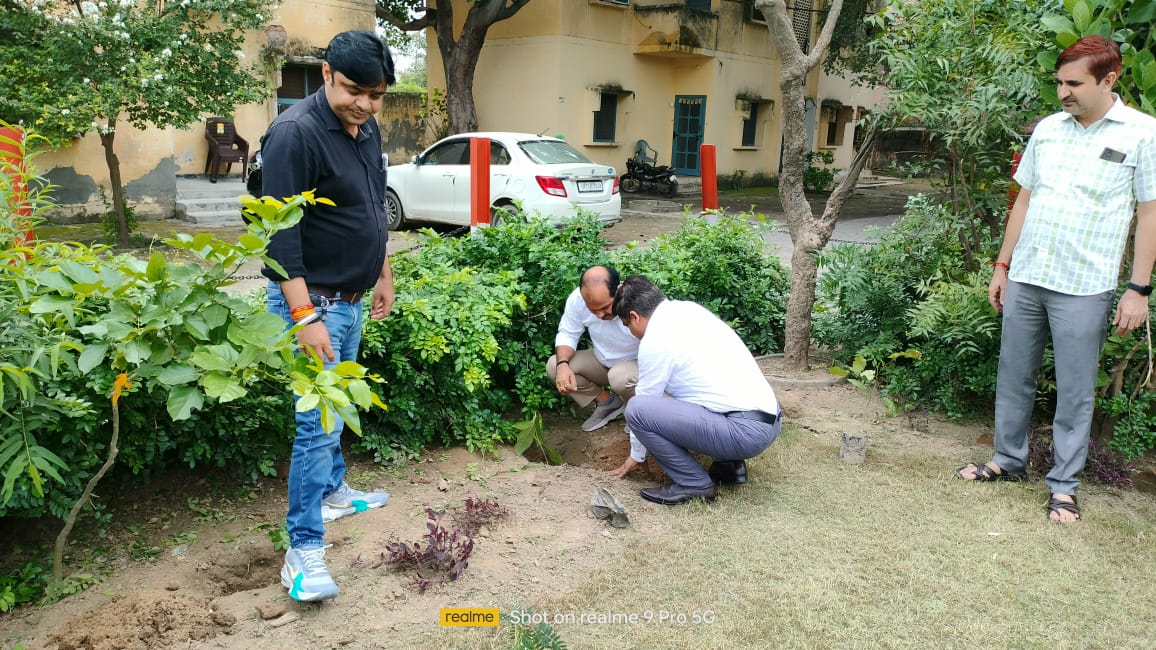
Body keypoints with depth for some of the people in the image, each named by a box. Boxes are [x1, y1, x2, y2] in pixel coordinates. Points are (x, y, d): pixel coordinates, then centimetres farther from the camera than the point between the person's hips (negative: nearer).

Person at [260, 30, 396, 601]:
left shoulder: (367, 129, 7)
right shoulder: (295, 133, -20)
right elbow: (281, 233, -23)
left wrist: (383, 273, 22)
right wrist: (304, 316, -27)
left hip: (351, 298, 8)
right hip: (311, 300, -8)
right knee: (319, 420, -8)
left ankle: (332, 489, 39)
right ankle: (304, 549, 1)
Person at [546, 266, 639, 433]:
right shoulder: (577, 299, -24)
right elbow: (567, 335, -9)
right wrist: (562, 365, -28)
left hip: (638, 363, -4)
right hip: (603, 362, 5)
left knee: (621, 377, -37)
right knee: (554, 365, -14)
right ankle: (607, 401, 3)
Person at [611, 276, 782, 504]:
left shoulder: (654, 341, -9)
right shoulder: (689, 308, 13)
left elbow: (644, 403, 4)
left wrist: (636, 455, 19)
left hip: (745, 432, -9)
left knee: (637, 409, -13)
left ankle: (694, 484, -1)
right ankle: (729, 464, 19)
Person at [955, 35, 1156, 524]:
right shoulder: (1048, 129, 7)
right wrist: (1002, 266, 12)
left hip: (1083, 288, -4)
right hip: (1024, 279, 5)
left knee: (1075, 392, 4)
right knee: (1014, 378, 13)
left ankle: (1063, 486, 17)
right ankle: (1009, 461, 29)